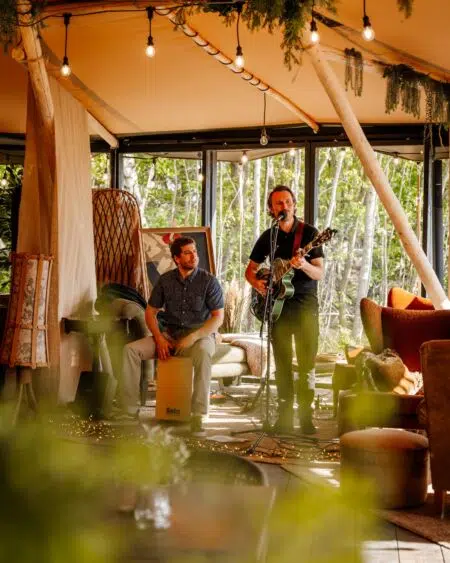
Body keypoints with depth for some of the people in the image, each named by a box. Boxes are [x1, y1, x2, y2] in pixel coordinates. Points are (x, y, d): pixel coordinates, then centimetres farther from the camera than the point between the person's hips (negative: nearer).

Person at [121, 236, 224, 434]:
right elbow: (150, 312, 9)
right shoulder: (165, 280, 2)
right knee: (131, 349, -16)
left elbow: (218, 317, -11)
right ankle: (130, 409, -13)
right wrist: (159, 339, -8)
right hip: (169, 334, 4)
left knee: (203, 353, -41)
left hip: (200, 335, -4)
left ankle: (198, 415, -37)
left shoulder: (208, 281, -8)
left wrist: (193, 337, -22)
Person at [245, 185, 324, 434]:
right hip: (278, 306, 3)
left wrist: (304, 265, -26)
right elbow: (250, 270, 17)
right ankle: (285, 415, 9)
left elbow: (319, 273, -4)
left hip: (305, 305, -3)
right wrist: (257, 282, -5)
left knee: (306, 362, -7)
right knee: (282, 364, 4)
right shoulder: (267, 237, 9)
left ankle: (306, 416, -4)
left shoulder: (309, 233, 0)